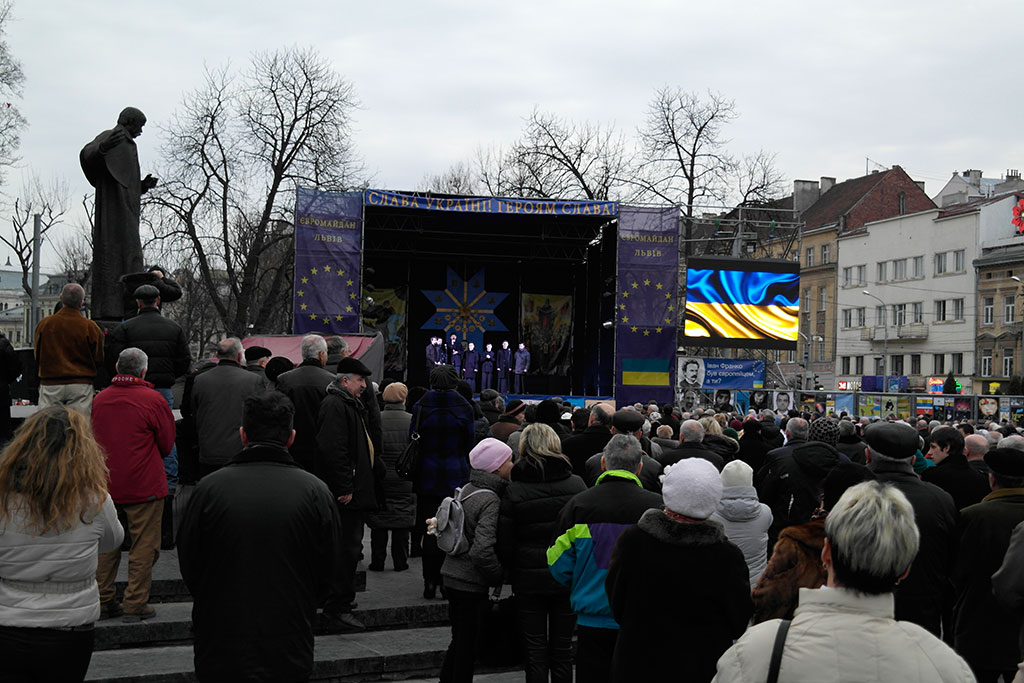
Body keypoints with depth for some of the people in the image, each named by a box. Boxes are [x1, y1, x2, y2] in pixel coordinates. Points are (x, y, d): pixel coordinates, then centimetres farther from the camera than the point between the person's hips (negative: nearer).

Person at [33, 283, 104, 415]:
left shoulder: (44, 323, -1)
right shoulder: (90, 327, -7)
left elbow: (37, 356, 10)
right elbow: (99, 361, 1)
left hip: (50, 384, 2)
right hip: (80, 385, -2)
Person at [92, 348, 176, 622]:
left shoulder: (99, 399, 4)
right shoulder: (153, 400, -11)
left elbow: (94, 439, 16)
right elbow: (167, 445, -2)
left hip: (105, 485, 5)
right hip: (143, 485, -5)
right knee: (143, 545, 3)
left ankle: (102, 601, 20)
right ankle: (135, 604, 5)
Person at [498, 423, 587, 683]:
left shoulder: (514, 491, -10)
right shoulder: (576, 484, -7)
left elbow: (506, 543, -7)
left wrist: (511, 573, 10)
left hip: (529, 579, -1)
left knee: (536, 651, 10)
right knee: (562, 649, 13)